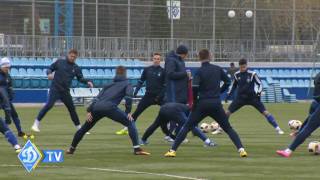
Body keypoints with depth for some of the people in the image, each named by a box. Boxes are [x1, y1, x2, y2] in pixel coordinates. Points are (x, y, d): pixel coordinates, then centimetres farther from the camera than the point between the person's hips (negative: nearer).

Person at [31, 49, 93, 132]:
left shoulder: (76, 68, 8)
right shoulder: (60, 62, 1)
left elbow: (80, 78, 14)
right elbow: (50, 69, 7)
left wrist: (87, 82, -6)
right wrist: (49, 73, -15)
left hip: (65, 91, 4)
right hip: (55, 89, -4)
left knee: (72, 108, 9)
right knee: (49, 105, -19)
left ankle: (79, 128, 21)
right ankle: (36, 124, -16)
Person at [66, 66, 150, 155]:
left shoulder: (109, 85, 34)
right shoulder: (127, 84, 21)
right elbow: (128, 96, 0)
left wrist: (89, 111, 15)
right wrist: (128, 112, -1)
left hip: (96, 107, 5)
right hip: (109, 107, -5)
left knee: (85, 127, 25)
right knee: (130, 122, 3)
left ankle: (72, 148, 34)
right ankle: (137, 149, -11)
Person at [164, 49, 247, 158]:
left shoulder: (199, 71, -6)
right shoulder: (218, 69, 5)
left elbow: (195, 87, -17)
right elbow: (227, 82, 12)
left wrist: (195, 101, -4)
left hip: (202, 104, -2)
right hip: (216, 104, 2)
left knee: (187, 127, 6)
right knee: (228, 128, 11)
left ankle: (173, 150, -1)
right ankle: (241, 149, -5)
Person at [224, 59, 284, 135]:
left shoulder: (252, 74, -11)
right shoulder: (237, 75, 0)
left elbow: (260, 84, -4)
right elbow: (234, 85, 16)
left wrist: (258, 93, -18)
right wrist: (229, 94, 7)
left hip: (252, 97, -3)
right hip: (240, 98, 3)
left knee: (265, 112, -12)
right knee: (228, 112, -5)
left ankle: (277, 128, -7)